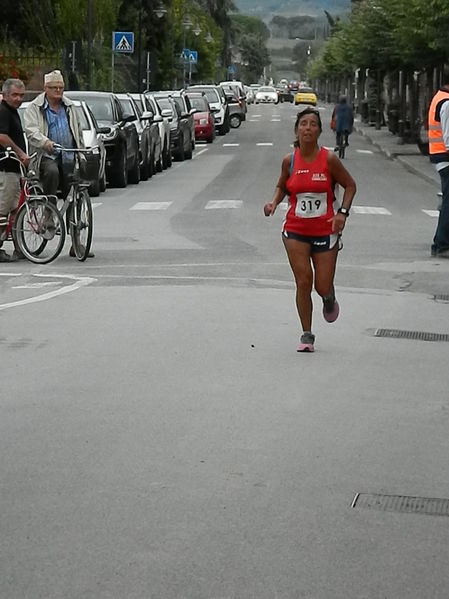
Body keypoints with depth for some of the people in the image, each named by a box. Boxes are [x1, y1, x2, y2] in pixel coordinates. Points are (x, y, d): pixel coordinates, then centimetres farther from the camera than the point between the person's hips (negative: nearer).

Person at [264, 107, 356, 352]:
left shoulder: (328, 159, -9)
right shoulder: (289, 160, -2)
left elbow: (350, 185, 2)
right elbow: (282, 186, 15)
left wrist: (342, 212, -11)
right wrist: (274, 202, -5)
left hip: (325, 231, -1)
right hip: (295, 230, 1)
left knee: (323, 287, 0)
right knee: (303, 282, -6)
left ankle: (329, 299, 39)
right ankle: (306, 335, 8)